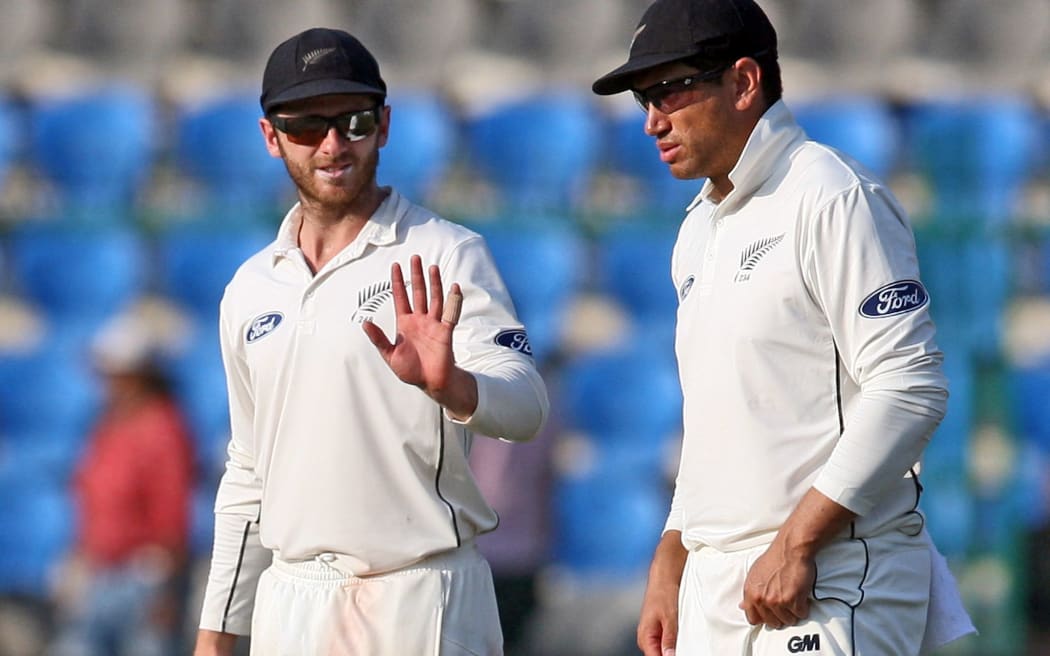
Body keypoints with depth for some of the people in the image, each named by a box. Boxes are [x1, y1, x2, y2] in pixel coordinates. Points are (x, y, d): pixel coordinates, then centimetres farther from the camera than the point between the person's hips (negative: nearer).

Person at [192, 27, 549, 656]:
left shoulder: (445, 255, -4)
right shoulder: (251, 290, 13)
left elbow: (526, 405, -19)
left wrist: (449, 385, -41)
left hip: (421, 604, -5)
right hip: (288, 604, 5)